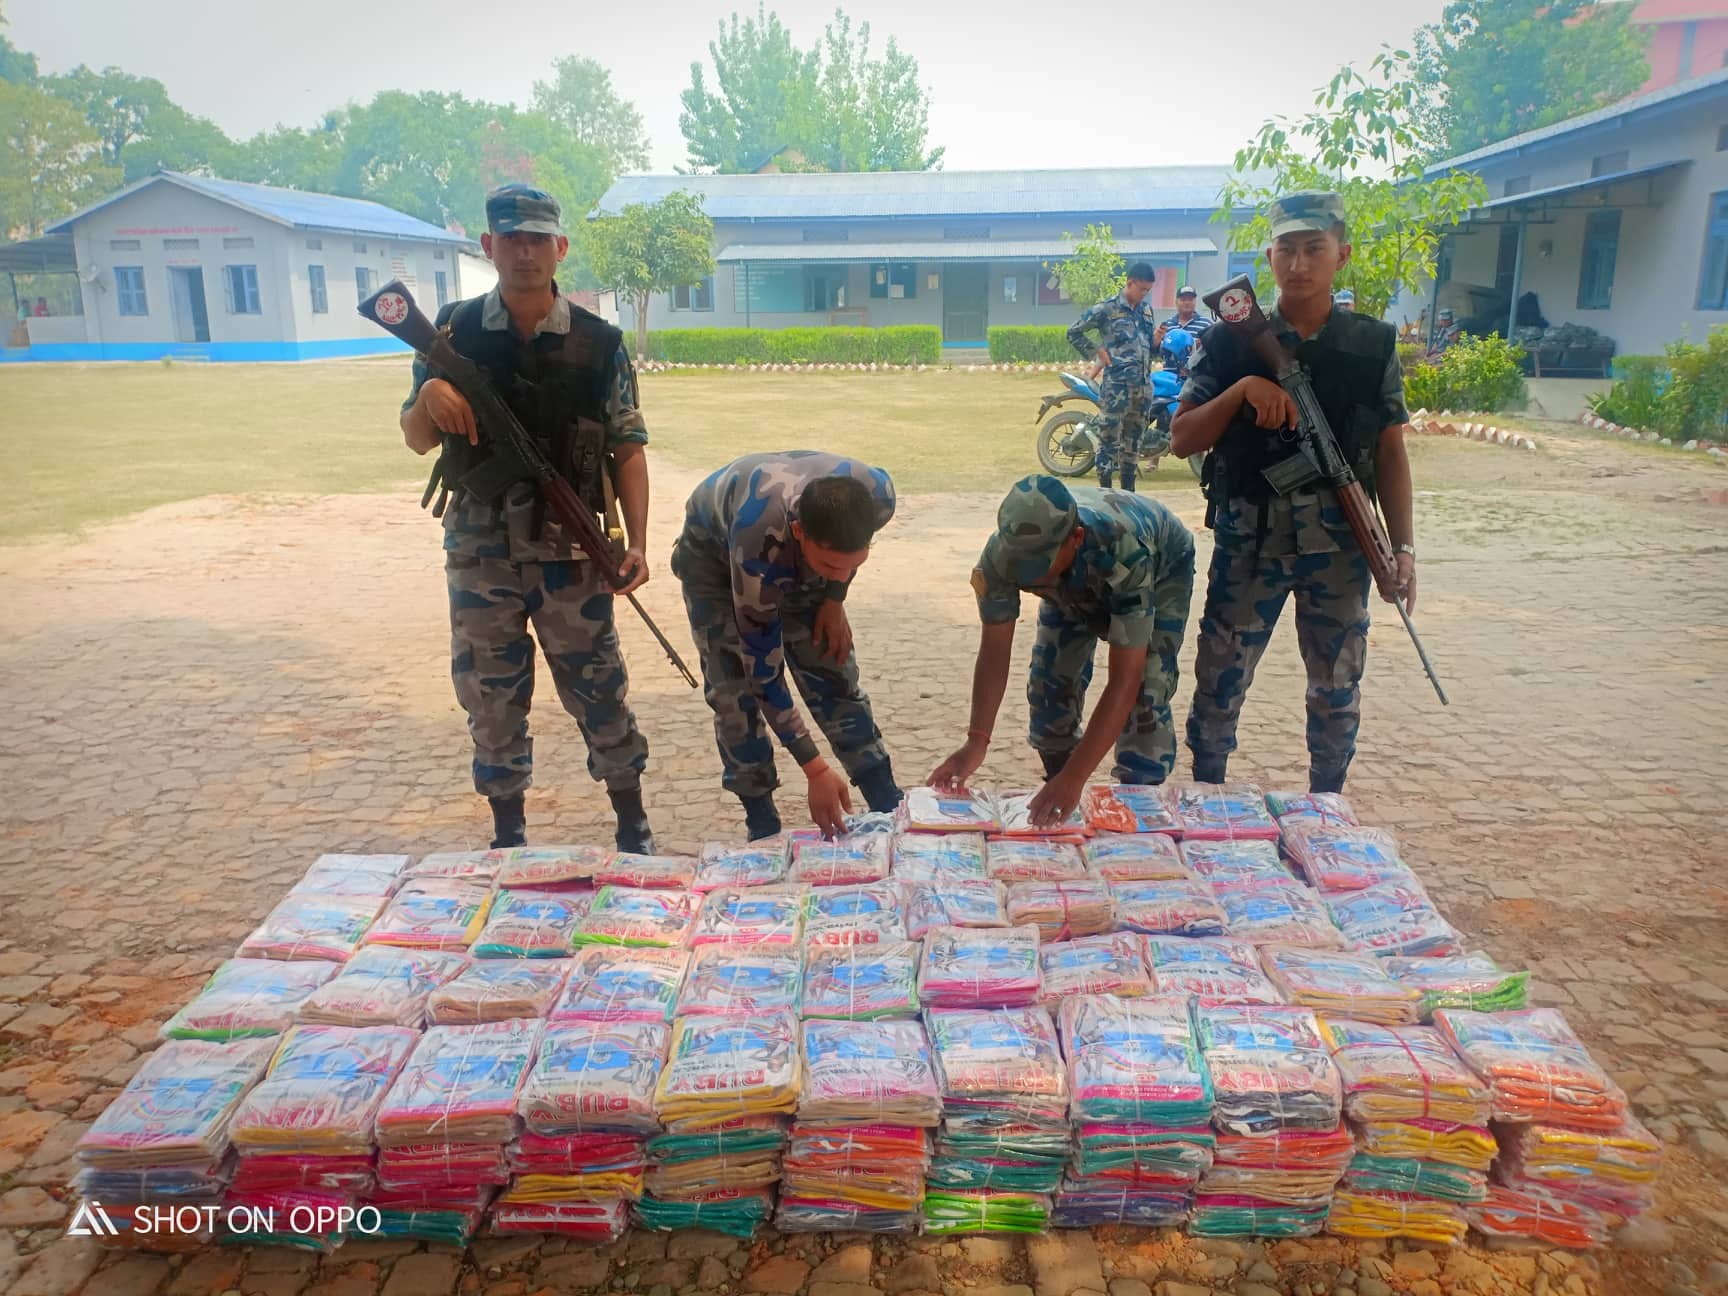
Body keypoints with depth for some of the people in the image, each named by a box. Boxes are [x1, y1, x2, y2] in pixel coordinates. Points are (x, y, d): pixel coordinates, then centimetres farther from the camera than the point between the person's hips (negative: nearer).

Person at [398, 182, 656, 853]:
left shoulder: (598, 344, -2)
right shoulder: (454, 332, 3)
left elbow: (628, 448, 0)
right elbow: (417, 439, 7)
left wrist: (636, 541, -10)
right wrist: (430, 397, -15)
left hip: (569, 550, -1)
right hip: (479, 551, 2)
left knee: (600, 694, 6)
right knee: (491, 699, 11)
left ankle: (633, 830, 23)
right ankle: (509, 836, 28)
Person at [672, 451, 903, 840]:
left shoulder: (878, 496, -36)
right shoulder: (761, 544, -46)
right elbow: (764, 670, -36)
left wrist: (835, 597, -11)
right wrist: (816, 771, -34)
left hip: (796, 557, 3)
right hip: (715, 551, -3)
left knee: (834, 676, -2)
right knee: (735, 691, -11)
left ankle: (891, 811, 6)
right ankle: (763, 828, 4)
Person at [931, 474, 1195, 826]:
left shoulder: (1125, 552, -47)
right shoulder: (1002, 552, -36)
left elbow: (1123, 680, -46)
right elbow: (994, 651, -27)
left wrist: (1075, 777, -51)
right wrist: (976, 742, -38)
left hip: (1160, 570, -3)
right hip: (1076, 585, 4)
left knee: (1144, 694, -19)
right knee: (1049, 684, -2)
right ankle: (1060, 802, 18)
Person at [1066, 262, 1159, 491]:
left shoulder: (1146, 311, 15)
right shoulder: (1107, 309, -5)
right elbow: (1073, 331, -1)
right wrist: (1095, 354, -3)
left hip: (1143, 384, 7)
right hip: (1117, 384, -7)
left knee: (1134, 437, 12)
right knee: (1110, 437, -6)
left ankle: (1128, 491, 21)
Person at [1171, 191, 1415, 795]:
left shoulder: (1373, 346, 2)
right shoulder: (1233, 343, -2)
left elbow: (1390, 454, 5)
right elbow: (1183, 438, -5)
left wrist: (1403, 545, -2)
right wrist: (1243, 389, -20)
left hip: (1340, 545, 2)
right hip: (1248, 540, -1)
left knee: (1338, 687, 12)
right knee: (1220, 679, 6)